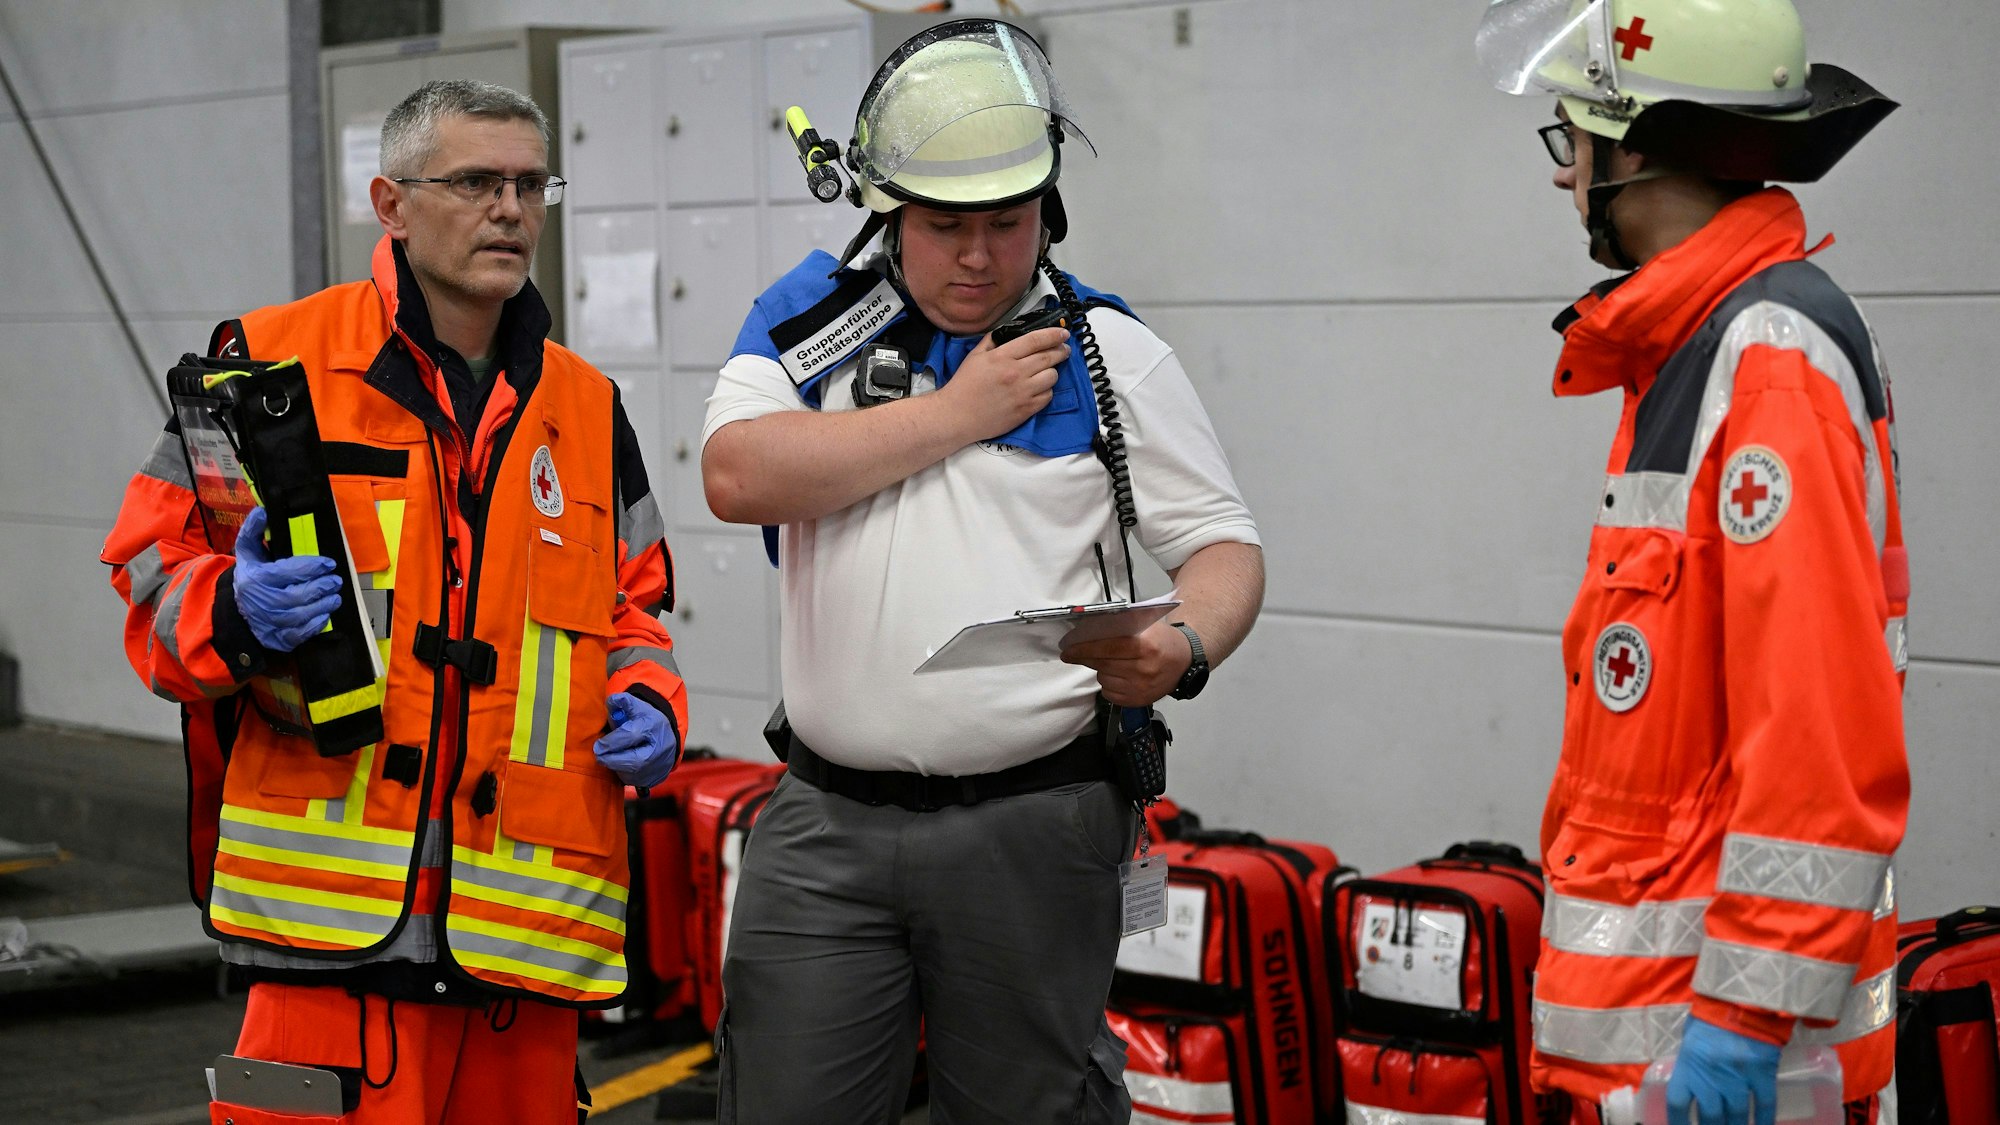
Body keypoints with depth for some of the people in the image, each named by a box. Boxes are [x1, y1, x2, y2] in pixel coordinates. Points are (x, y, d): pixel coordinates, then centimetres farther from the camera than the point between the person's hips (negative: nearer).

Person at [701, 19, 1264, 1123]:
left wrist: (1184, 647, -19)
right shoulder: (812, 318, 6)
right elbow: (738, 477, -11)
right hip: (825, 823, 1)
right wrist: (957, 413, -8)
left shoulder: (1110, 354, 4)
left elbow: (1223, 544, 4)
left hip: (1032, 825, -1)